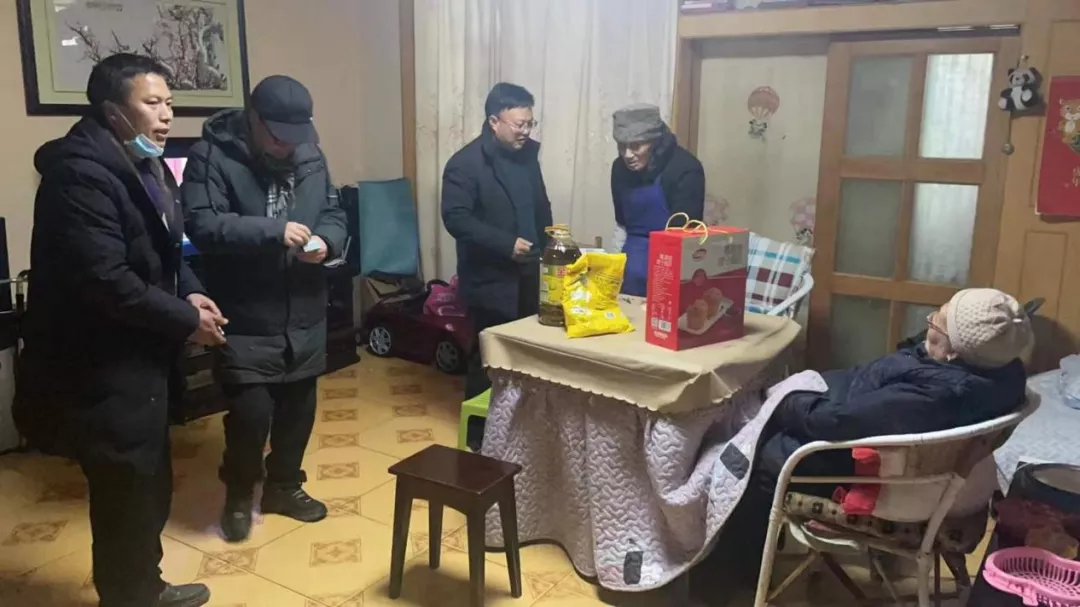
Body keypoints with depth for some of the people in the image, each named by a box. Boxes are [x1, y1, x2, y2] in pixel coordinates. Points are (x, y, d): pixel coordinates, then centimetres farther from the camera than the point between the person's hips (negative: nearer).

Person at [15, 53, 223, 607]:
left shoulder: (145, 164, 11)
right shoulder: (81, 171, -21)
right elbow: (105, 279, -27)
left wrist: (189, 292, 1)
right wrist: (185, 320, -18)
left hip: (141, 358, 10)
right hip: (102, 369, -10)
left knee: (150, 488, 21)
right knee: (126, 498, 3)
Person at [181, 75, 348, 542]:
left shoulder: (310, 156, 6)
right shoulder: (212, 156, -10)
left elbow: (334, 214, 11)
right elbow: (202, 226, -20)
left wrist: (326, 242, -12)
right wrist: (274, 232, -29)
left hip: (304, 315, 5)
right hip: (244, 318, -5)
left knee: (298, 407, 15)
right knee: (251, 412, -6)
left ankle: (284, 486, 36)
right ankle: (239, 494, 22)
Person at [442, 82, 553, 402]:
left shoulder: (527, 153, 8)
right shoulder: (465, 163, -13)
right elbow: (455, 218, -20)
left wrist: (548, 248, 8)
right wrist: (506, 243, -26)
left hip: (528, 274, 6)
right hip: (490, 279, -6)